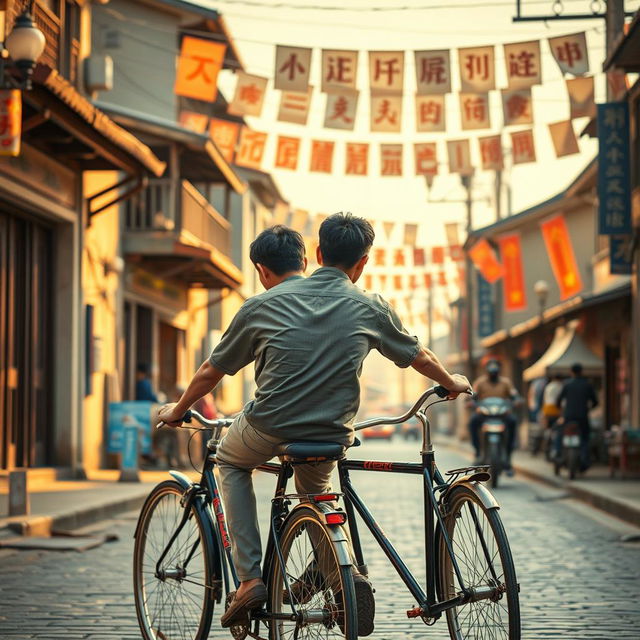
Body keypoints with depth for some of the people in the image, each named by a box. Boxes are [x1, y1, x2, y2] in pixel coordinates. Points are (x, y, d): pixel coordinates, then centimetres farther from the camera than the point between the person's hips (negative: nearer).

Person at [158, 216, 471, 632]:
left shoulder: (262, 306, 2)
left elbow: (212, 371, 11)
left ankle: (250, 578, 15)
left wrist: (179, 409, 29)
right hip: (330, 438, 2)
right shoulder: (370, 308, 5)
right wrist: (453, 383, 41)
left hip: (268, 431, -2)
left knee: (231, 462, 31)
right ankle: (347, 572, 8)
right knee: (314, 489, 35)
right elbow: (420, 357, 20)